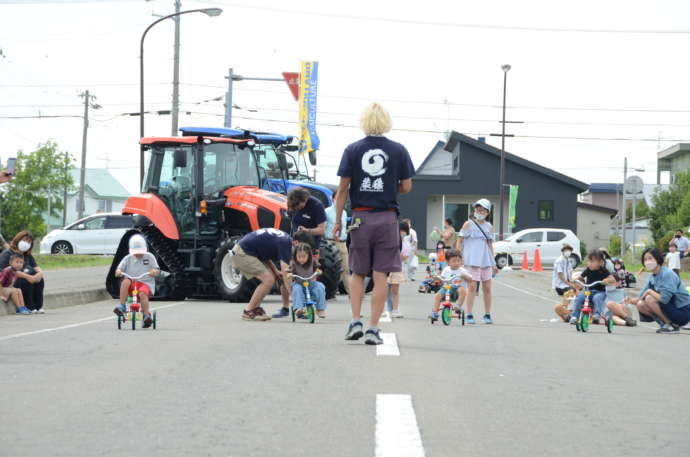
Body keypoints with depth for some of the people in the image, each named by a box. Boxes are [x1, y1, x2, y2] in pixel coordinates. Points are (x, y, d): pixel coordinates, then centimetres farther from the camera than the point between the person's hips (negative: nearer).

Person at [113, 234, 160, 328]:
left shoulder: (149, 257, 9)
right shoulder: (128, 258, 11)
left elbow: (157, 270, 3)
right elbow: (120, 268, 3)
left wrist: (154, 272, -21)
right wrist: (118, 271, -21)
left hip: (146, 283, -2)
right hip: (131, 284, 2)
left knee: (143, 293, -36)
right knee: (125, 281, -33)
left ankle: (147, 316, -35)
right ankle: (122, 306, -32)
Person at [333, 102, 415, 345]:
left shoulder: (352, 150, 0)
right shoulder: (398, 150, 0)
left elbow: (343, 189, -1)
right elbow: (406, 187, 1)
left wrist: (338, 221, 5)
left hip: (360, 218, 1)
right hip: (387, 218, 0)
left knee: (357, 273, 15)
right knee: (380, 276, 2)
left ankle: (355, 322, 3)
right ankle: (373, 329, 0)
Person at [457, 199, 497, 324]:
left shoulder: (489, 227, 13)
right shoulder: (468, 224, 2)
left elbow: (490, 245, 17)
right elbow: (460, 241, 2)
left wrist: (494, 264, 14)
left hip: (486, 261, 4)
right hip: (472, 261, -4)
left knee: (487, 288, 4)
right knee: (472, 287, -7)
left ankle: (487, 315, 14)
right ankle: (469, 315, -2)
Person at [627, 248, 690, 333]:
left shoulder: (667, 274, -19)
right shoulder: (652, 277, 6)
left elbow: (664, 298, -30)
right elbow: (641, 298, 8)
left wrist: (650, 291, -15)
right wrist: (631, 301, -12)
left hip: (683, 312, -8)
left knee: (650, 299, -23)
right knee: (641, 305, -5)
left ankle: (673, 326, -11)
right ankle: (665, 323, 6)